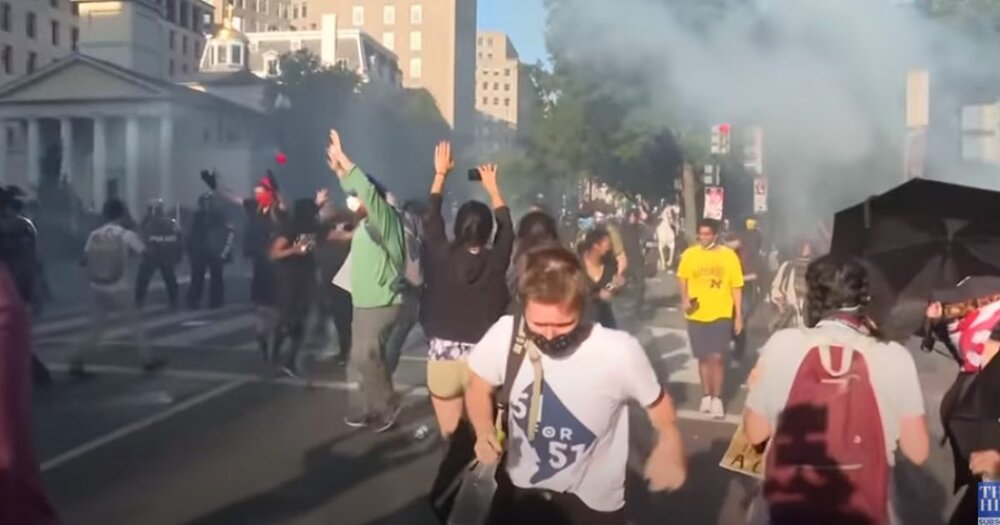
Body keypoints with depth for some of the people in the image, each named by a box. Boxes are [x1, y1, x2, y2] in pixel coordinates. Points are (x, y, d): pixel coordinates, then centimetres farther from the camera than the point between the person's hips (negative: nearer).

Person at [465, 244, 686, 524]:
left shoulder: (619, 352, -24)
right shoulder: (505, 335, -19)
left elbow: (658, 404, -5)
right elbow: (479, 389, 1)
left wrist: (669, 444, -24)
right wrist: (484, 431, -17)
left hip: (592, 502, -1)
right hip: (519, 491, 2)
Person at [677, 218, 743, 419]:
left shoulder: (729, 255, -6)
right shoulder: (689, 254, -4)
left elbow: (736, 287, -1)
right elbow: (682, 278, 11)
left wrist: (739, 316, -2)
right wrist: (684, 299, -6)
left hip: (721, 314, -1)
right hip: (697, 315, 2)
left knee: (717, 357, -7)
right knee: (703, 357, 11)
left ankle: (717, 399, 8)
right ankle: (706, 396, 27)